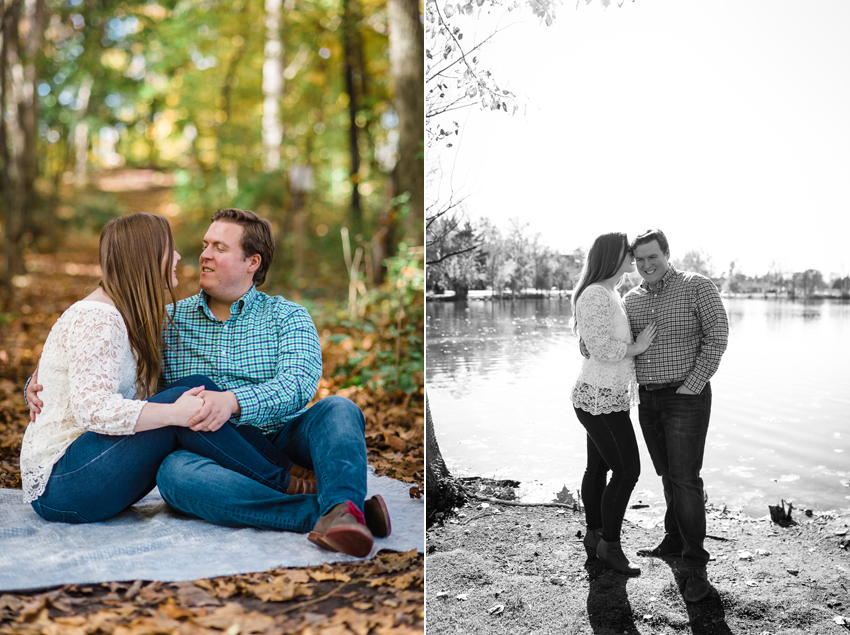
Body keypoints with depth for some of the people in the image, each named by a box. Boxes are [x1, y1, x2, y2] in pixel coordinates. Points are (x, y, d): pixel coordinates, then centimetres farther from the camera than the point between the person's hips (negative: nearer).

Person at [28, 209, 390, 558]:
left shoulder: (287, 317, 8)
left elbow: (299, 384, -12)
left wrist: (234, 401, -30)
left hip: (281, 440, 0)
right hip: (216, 458, 1)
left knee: (338, 409, -27)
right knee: (174, 472, -33)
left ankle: (340, 511, -55)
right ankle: (325, 514, -42)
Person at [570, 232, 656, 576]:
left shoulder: (611, 294, 12)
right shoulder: (596, 295, -20)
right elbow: (600, 348, -25)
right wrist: (636, 347, -11)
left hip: (604, 396, 10)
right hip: (601, 399, -10)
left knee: (599, 467, 16)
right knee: (627, 470, -5)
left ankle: (594, 536, 27)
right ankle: (610, 544, 8)